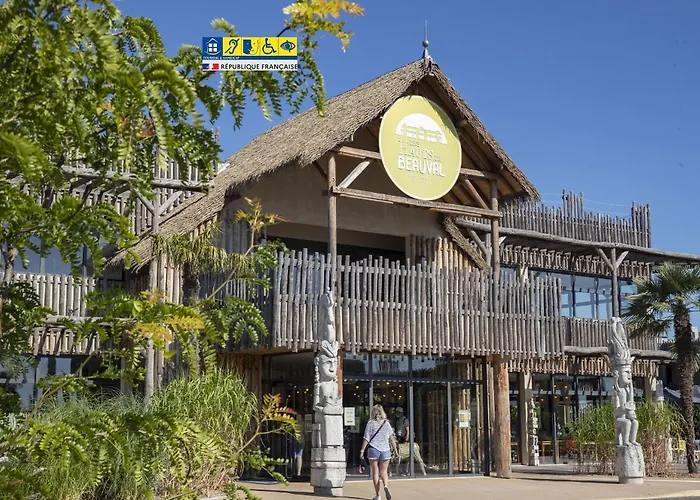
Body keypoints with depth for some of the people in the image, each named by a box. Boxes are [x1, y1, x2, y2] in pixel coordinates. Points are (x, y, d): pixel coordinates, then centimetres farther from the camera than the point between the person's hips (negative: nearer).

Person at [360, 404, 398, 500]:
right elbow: (392, 438, 4)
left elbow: (366, 439, -6)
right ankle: (386, 486, -18)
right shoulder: (387, 423, 4)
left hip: (373, 449, -2)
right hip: (385, 450, 2)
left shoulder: (370, 423, -3)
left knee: (375, 472, 7)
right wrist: (395, 450, 11)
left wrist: (362, 451, -3)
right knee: (383, 471, 11)